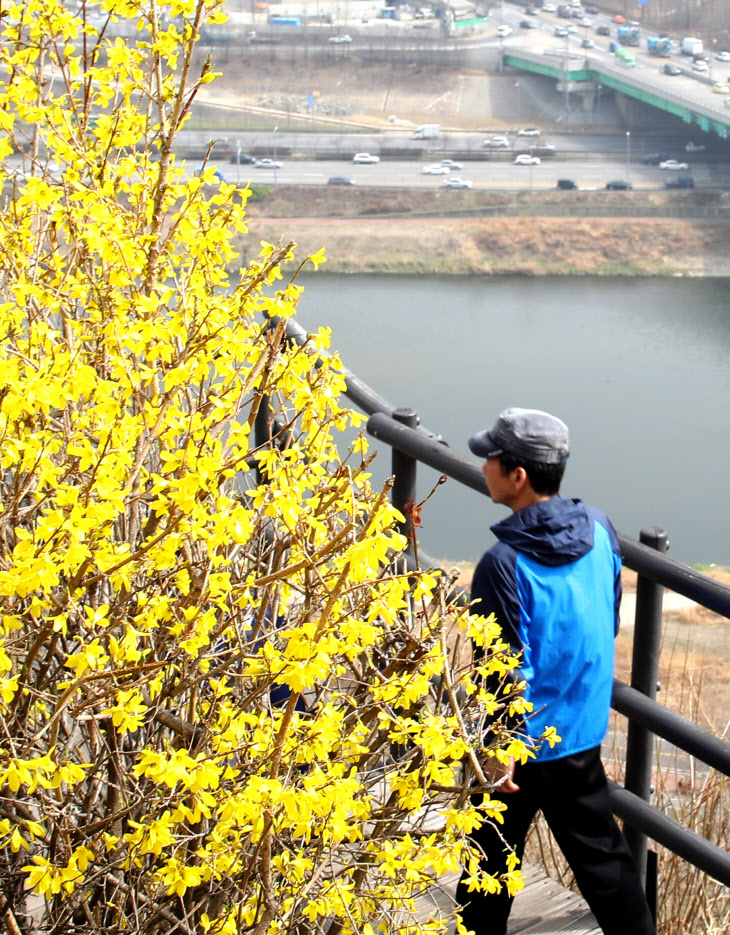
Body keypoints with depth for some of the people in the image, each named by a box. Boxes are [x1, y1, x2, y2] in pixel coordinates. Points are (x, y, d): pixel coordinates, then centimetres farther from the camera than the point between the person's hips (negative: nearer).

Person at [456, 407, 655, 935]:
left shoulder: (505, 565, -24)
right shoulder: (600, 531, -5)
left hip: (523, 738, -6)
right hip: (584, 729, 6)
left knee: (492, 857, 12)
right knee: (598, 849, 18)